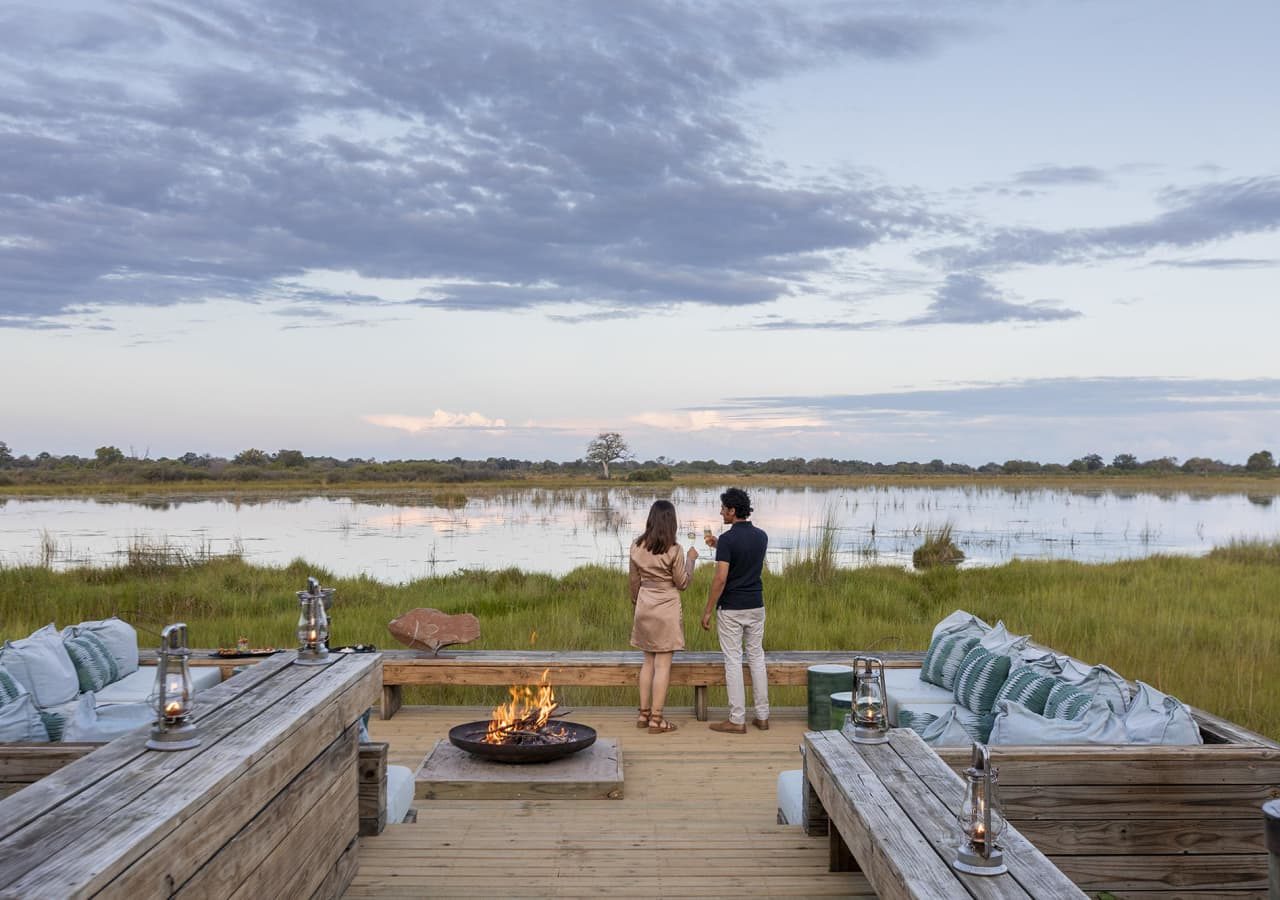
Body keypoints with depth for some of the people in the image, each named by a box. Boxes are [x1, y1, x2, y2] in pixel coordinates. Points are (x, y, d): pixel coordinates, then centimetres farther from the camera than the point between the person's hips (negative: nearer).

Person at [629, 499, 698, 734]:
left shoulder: (637, 547, 0)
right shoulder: (673, 550, -15)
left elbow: (634, 580, 8)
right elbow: (682, 583, -7)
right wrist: (691, 559, 6)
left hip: (644, 608, 6)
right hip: (666, 609, -6)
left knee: (648, 661, 17)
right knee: (663, 664, 1)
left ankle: (643, 714, 21)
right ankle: (656, 720, 4)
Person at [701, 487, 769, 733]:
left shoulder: (727, 539, -17)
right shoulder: (761, 536, 5)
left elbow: (720, 579, -21)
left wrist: (707, 611, -13)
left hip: (731, 609, -6)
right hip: (756, 606, 6)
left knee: (733, 661, 0)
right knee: (757, 658, 12)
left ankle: (737, 720, 3)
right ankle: (762, 716, 16)